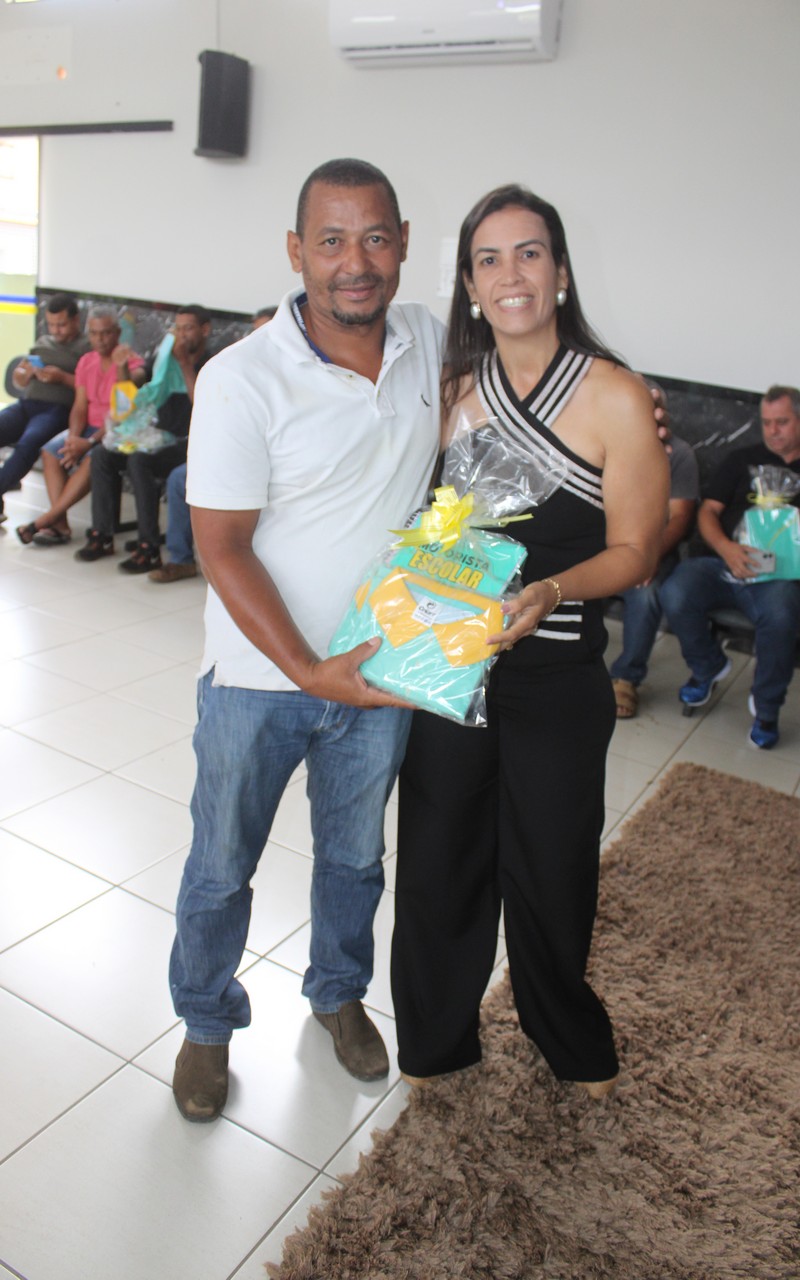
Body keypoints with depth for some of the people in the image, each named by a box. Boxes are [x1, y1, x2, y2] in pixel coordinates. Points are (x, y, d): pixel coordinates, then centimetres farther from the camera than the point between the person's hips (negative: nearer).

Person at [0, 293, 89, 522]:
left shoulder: (87, 349, 8)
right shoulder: (42, 343, 27)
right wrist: (27, 372, 7)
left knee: (28, 443, -34)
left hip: (56, 410, -6)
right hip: (25, 404, 6)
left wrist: (63, 378, -13)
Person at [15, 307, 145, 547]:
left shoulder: (132, 363, -11)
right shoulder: (86, 361, 10)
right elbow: (80, 406, 6)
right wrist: (73, 437, -13)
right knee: (50, 450, -13)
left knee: (92, 459, -33)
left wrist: (89, 442, -27)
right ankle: (60, 524, -19)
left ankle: (45, 520, -26)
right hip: (90, 427, 7)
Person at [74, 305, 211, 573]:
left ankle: (150, 548, -29)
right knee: (102, 454, -10)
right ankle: (102, 535, -6)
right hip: (159, 438, 7)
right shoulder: (166, 361, 18)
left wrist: (185, 363, -17)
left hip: (189, 444, -7)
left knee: (139, 460, -32)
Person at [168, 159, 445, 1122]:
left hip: (382, 671, 4)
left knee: (356, 856, 23)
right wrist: (309, 671, -26)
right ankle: (206, 1023, 43)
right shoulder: (240, 380, -19)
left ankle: (338, 993, 52)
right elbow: (221, 547, -17)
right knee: (221, 870, 15)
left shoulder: (430, 342, -4)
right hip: (258, 679, -3)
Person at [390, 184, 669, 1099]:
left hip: (557, 673, -3)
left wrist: (549, 590, -25)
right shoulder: (454, 389, 4)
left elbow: (633, 553, -8)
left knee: (549, 867, 12)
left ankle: (572, 1040, 43)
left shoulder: (616, 398, -9)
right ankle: (437, 1039, 40)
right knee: (440, 855, 13)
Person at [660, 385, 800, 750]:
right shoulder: (742, 460, 22)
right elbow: (708, 511, 10)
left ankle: (766, 708, -10)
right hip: (724, 563, 2)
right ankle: (709, 667, 4)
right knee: (675, 596, -28)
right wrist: (726, 548, -11)